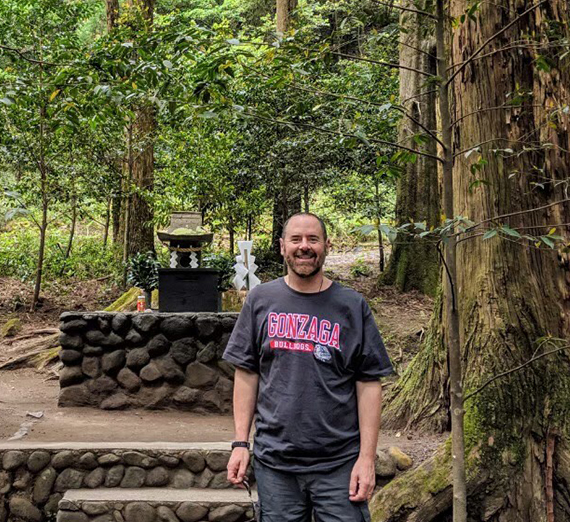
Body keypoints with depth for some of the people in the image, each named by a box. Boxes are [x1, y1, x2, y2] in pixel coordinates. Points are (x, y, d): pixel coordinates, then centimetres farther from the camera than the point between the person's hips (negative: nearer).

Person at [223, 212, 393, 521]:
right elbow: (247, 374, 7)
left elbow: (368, 384, -1)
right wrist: (240, 443, 1)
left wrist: (367, 457, -7)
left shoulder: (352, 305, 1)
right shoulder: (261, 300, 6)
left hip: (339, 462, -1)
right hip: (273, 460, 1)